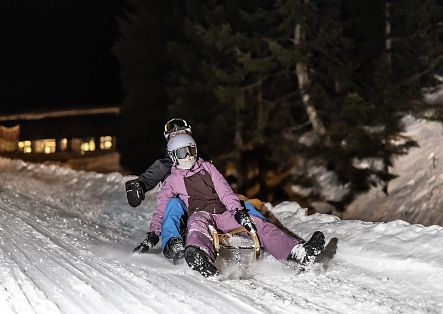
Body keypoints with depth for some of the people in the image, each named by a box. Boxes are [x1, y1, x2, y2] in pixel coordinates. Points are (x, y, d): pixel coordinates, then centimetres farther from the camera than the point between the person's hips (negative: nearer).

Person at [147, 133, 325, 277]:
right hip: (198, 214, -4)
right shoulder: (172, 181, 18)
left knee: (259, 225, -18)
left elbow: (224, 192, 13)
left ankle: (298, 253, -38)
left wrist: (238, 211, -5)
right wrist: (153, 234, 0)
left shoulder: (207, 168, 24)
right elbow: (160, 210, 14)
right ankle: (200, 256, -78)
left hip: (223, 216, 4)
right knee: (199, 221, -42)